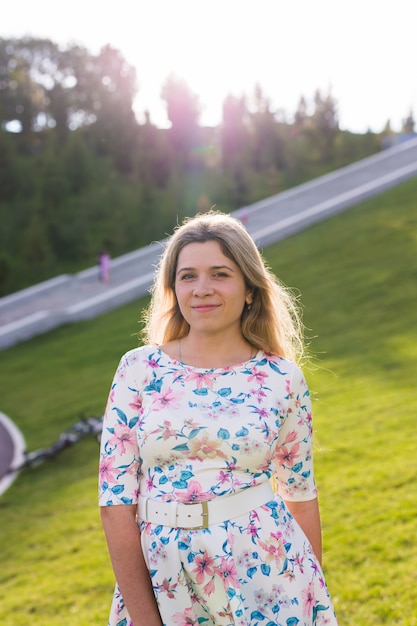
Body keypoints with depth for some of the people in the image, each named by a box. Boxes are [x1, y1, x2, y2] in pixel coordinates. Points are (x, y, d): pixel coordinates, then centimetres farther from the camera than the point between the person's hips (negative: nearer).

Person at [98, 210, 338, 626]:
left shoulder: (282, 377, -4)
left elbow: (301, 493, 4)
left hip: (264, 579, 0)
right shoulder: (139, 369, -6)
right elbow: (116, 500, -6)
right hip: (164, 584, 0)